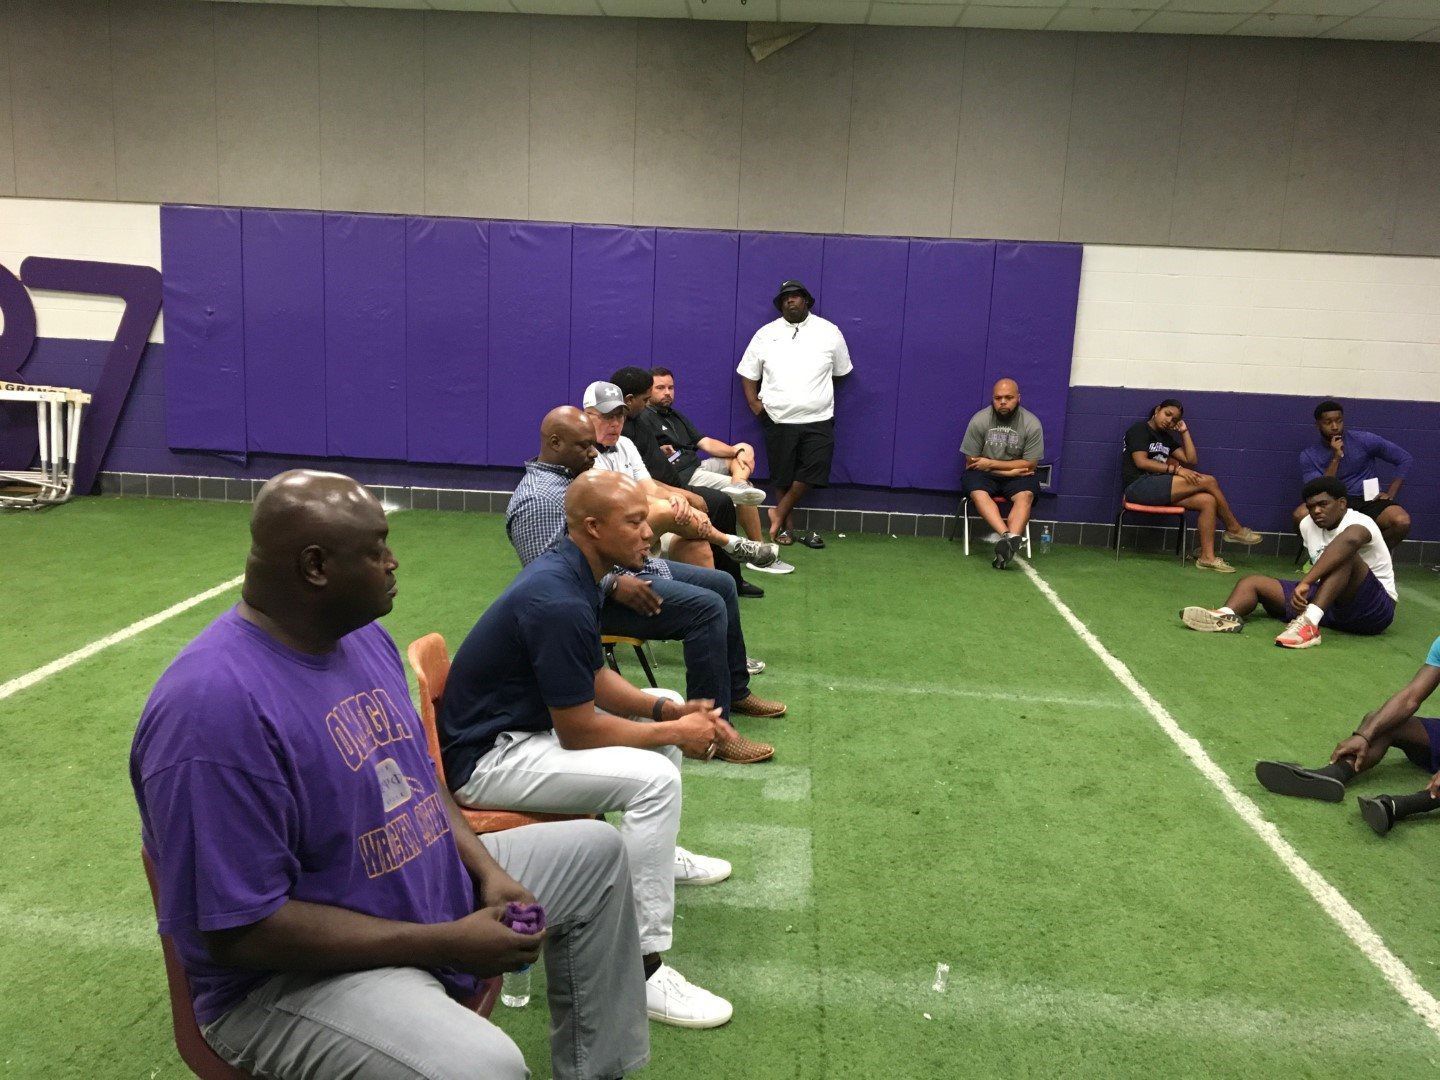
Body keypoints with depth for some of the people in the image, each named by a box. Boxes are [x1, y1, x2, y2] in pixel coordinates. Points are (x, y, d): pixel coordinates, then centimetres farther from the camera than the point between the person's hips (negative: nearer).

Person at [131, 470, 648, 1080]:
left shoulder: (363, 635, 1)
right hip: (292, 977, -9)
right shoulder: (215, 704, -28)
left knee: (594, 851, 14)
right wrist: (447, 945, -23)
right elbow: (242, 930, -27)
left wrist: (486, 868, -3)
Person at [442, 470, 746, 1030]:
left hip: (529, 721, 10)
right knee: (653, 779, -25)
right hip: (488, 757, -10)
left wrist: (670, 711, -5)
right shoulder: (558, 601, -28)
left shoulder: (569, 572, 2)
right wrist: (674, 731, -13)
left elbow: (596, 678, 9)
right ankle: (642, 967, -16)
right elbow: (578, 731, -24)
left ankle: (657, 851, 34)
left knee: (668, 708, 16)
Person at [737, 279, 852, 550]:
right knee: (782, 476, 4)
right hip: (778, 419, 0)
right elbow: (748, 373, 10)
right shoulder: (766, 334, 7)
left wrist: (819, 393, 9)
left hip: (818, 418, 0)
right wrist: (754, 403, -2)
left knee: (811, 473, -9)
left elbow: (841, 371, 14)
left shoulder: (829, 332, 5)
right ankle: (785, 526, 15)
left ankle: (778, 513, 9)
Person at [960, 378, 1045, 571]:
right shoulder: (979, 420, -9)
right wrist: (1010, 470, -10)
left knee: (1026, 495, -31)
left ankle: (1008, 542, -49)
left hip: (1018, 475, 0)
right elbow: (971, 463, -5)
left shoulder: (1032, 424, -8)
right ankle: (1010, 539, -49)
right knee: (977, 493, -32)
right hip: (984, 475, 0)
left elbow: (1030, 464, -7)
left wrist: (991, 464, -13)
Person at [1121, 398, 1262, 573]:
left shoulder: (1166, 437, 24)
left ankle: (1207, 557, -17)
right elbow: (1141, 462, -13)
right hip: (1139, 486, -8)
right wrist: (1176, 469, -17)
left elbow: (1192, 460, 17)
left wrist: (1185, 432, 14)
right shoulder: (1140, 429, 1)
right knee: (1208, 481, -15)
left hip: (1157, 488, 8)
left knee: (1208, 501, -14)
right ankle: (1234, 529, 1)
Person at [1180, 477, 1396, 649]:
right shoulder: (1307, 525, 6)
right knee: (1253, 582, -3)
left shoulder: (1360, 522, -14)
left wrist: (1305, 582, -46)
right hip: (1331, 606, 7)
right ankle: (1228, 615, -38)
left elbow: (1351, 538, -41)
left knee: (1345, 553, -32)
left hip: (1373, 610, -7)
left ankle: (1310, 621, -48)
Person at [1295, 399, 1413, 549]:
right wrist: (1335, 458, -18)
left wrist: (1390, 494, -3)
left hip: (1368, 501, 0)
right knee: (1300, 515, -32)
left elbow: (1406, 458, 4)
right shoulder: (1309, 455, -2)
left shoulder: (1363, 440, -3)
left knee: (1402, 522, -30)